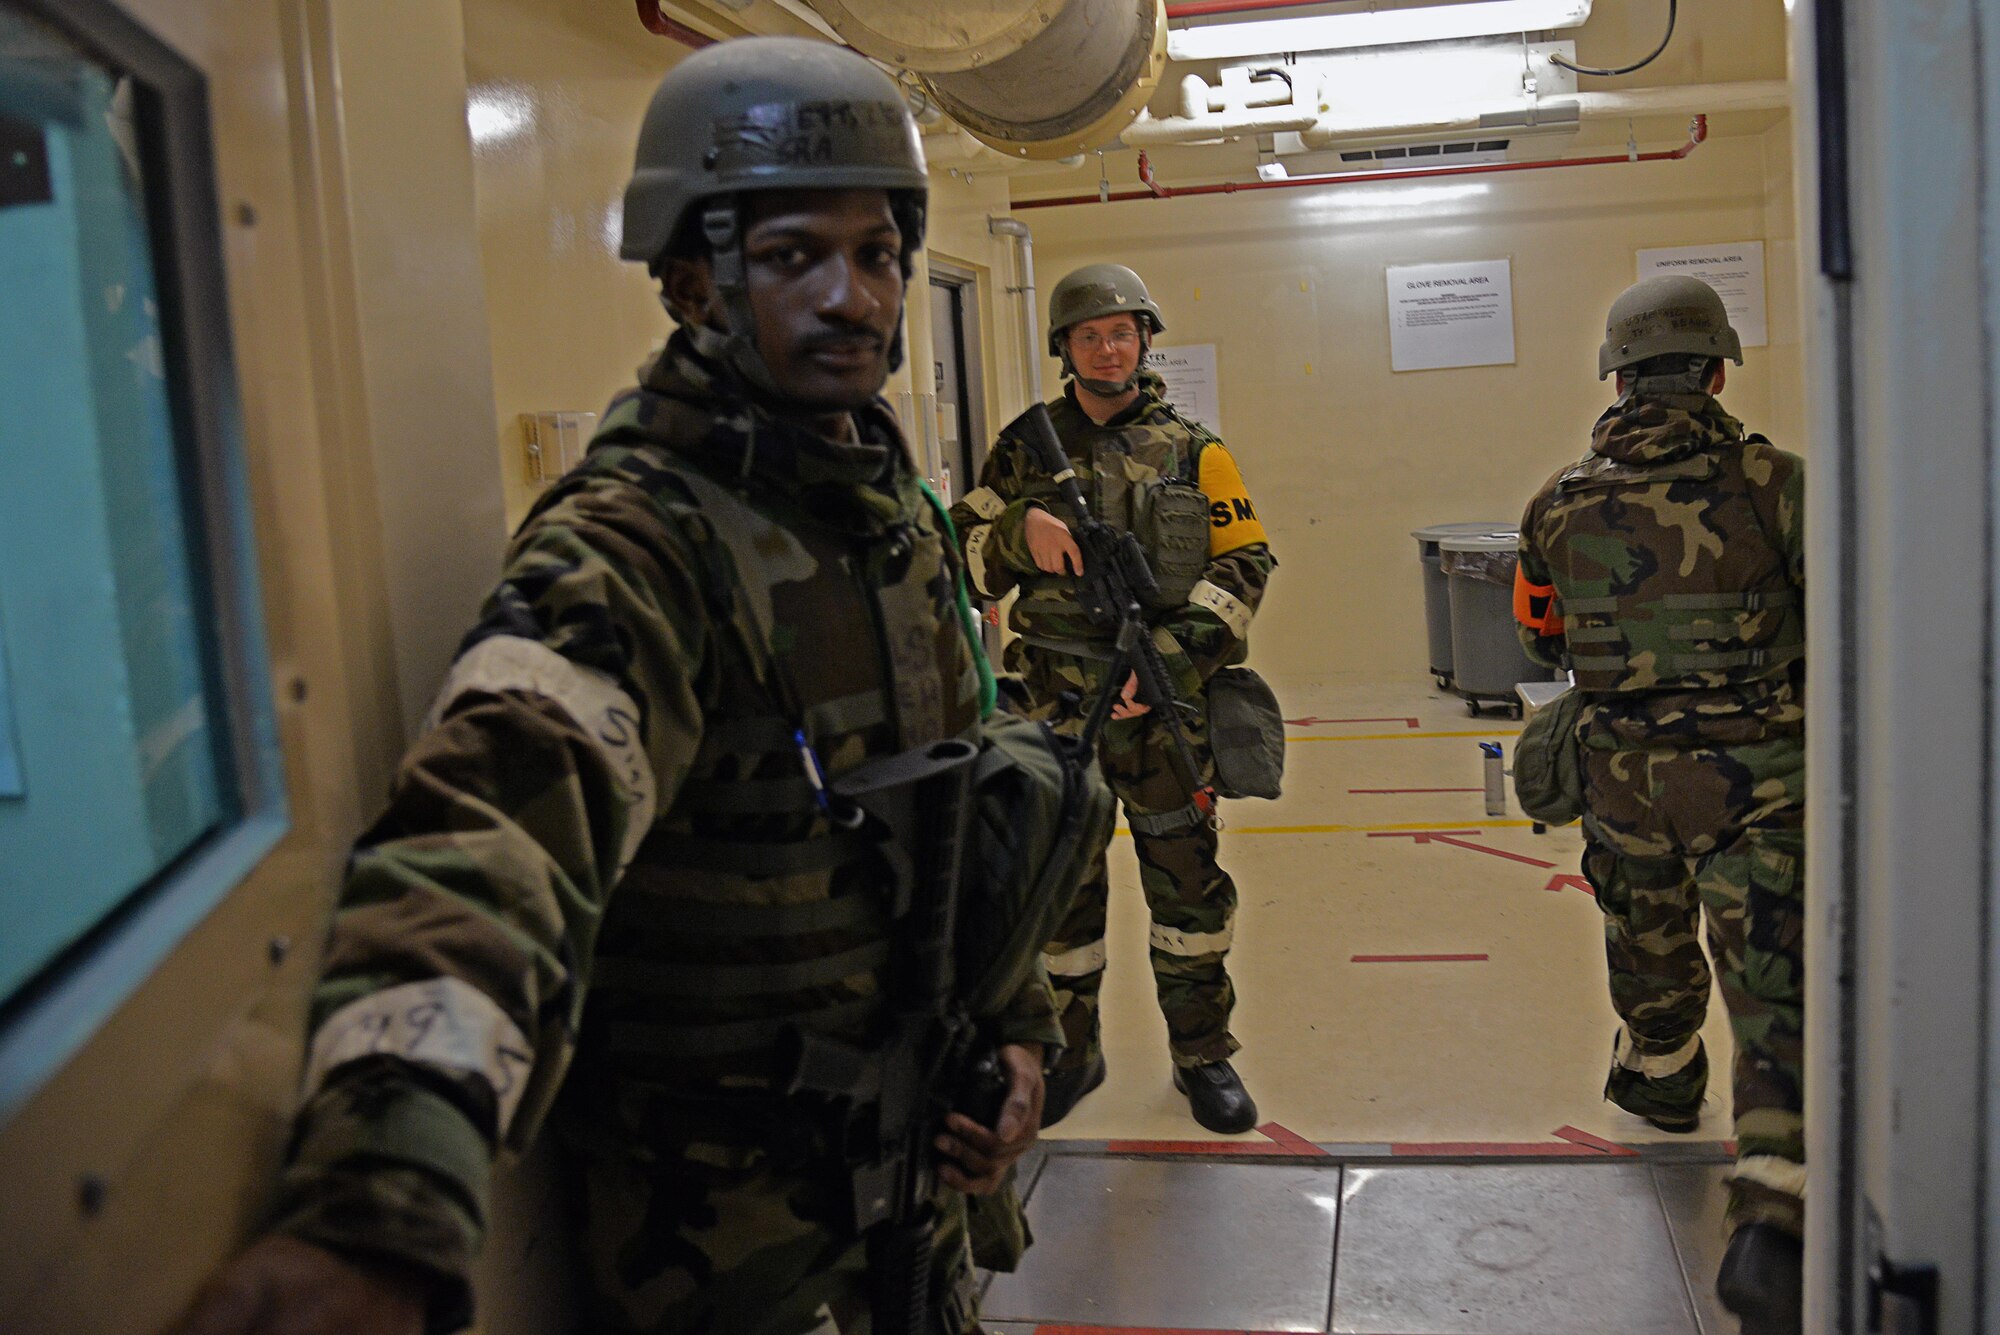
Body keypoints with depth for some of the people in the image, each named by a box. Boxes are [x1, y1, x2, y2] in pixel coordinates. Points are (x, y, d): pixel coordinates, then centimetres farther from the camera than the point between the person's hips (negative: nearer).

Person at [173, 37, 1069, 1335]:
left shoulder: (896, 506, 3)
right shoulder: (639, 547, -25)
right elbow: (503, 812, -44)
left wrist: (1014, 1013, 4)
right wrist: (380, 1213, -59)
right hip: (725, 1213, -7)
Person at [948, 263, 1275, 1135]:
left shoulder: (1192, 452, 3)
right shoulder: (1025, 449, 6)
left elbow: (1244, 567, -2)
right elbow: (964, 559, 7)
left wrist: (1163, 655, -14)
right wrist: (1020, 531, -16)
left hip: (1164, 710, 0)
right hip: (1057, 711, 1)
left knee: (1187, 886, 8)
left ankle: (1202, 1054, 25)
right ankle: (1068, 1053, 27)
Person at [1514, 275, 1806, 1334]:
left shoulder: (1562, 504, -2)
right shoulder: (1772, 484, -12)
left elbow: (1543, 641, 11)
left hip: (1623, 771, 4)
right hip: (1754, 779, -3)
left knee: (1647, 940, 26)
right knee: (1778, 989, -2)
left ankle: (1661, 1078, 51)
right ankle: (1771, 1223, -13)